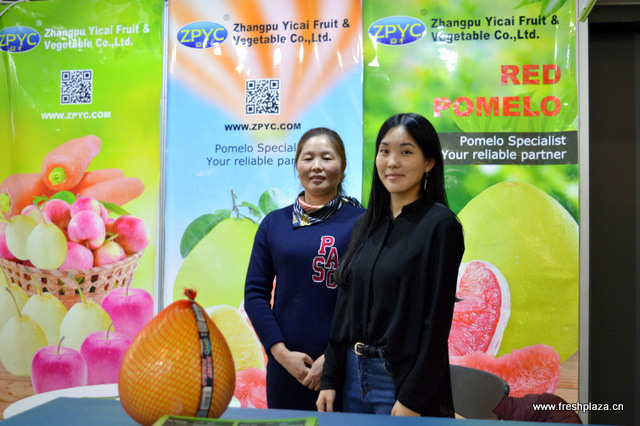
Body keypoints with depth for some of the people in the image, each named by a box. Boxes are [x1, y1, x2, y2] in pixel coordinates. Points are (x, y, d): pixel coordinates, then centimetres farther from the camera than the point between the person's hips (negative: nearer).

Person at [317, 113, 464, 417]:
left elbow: (437, 321, -14)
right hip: (355, 375, 6)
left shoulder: (440, 226, -11)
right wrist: (330, 379, 6)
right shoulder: (367, 224, 7)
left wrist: (413, 399, -16)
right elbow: (344, 307, 8)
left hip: (405, 380, -6)